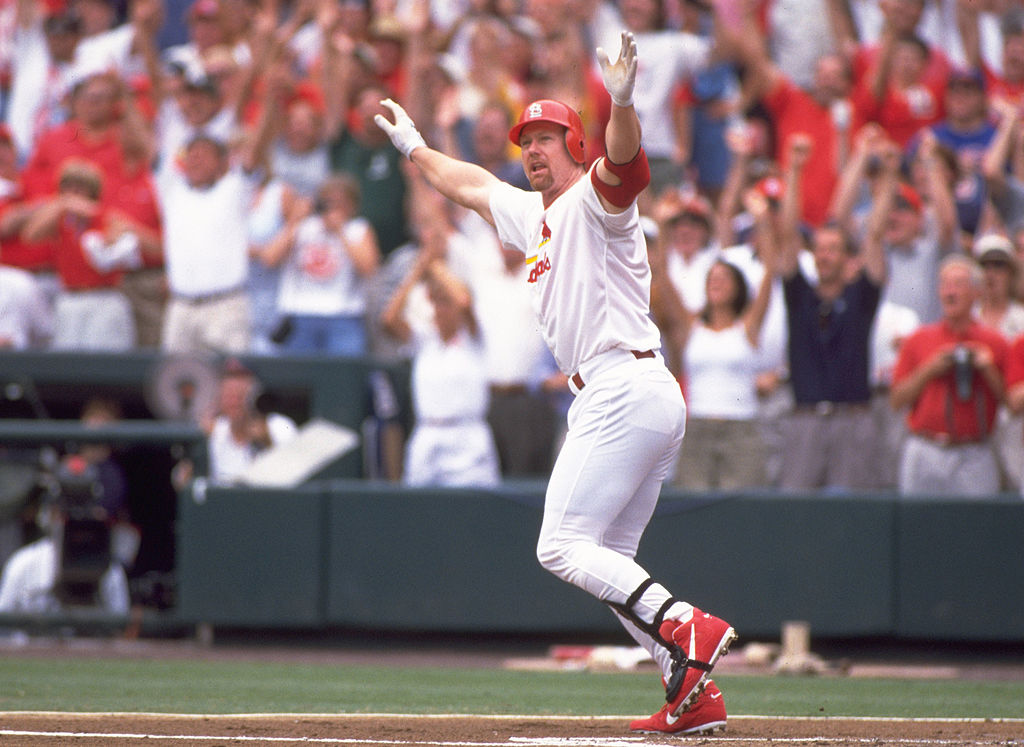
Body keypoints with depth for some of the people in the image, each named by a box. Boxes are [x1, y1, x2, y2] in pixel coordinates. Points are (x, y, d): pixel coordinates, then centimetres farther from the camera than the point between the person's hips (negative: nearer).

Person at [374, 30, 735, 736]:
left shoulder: (594, 201, -4)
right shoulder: (532, 214, 23)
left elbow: (625, 165, -28)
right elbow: (471, 183, 42)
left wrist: (623, 103, -46)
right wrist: (415, 148, 53)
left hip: (627, 387, -10)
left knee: (564, 545, -15)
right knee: (607, 560, 9)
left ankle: (687, 627, -28)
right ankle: (695, 695, 3)